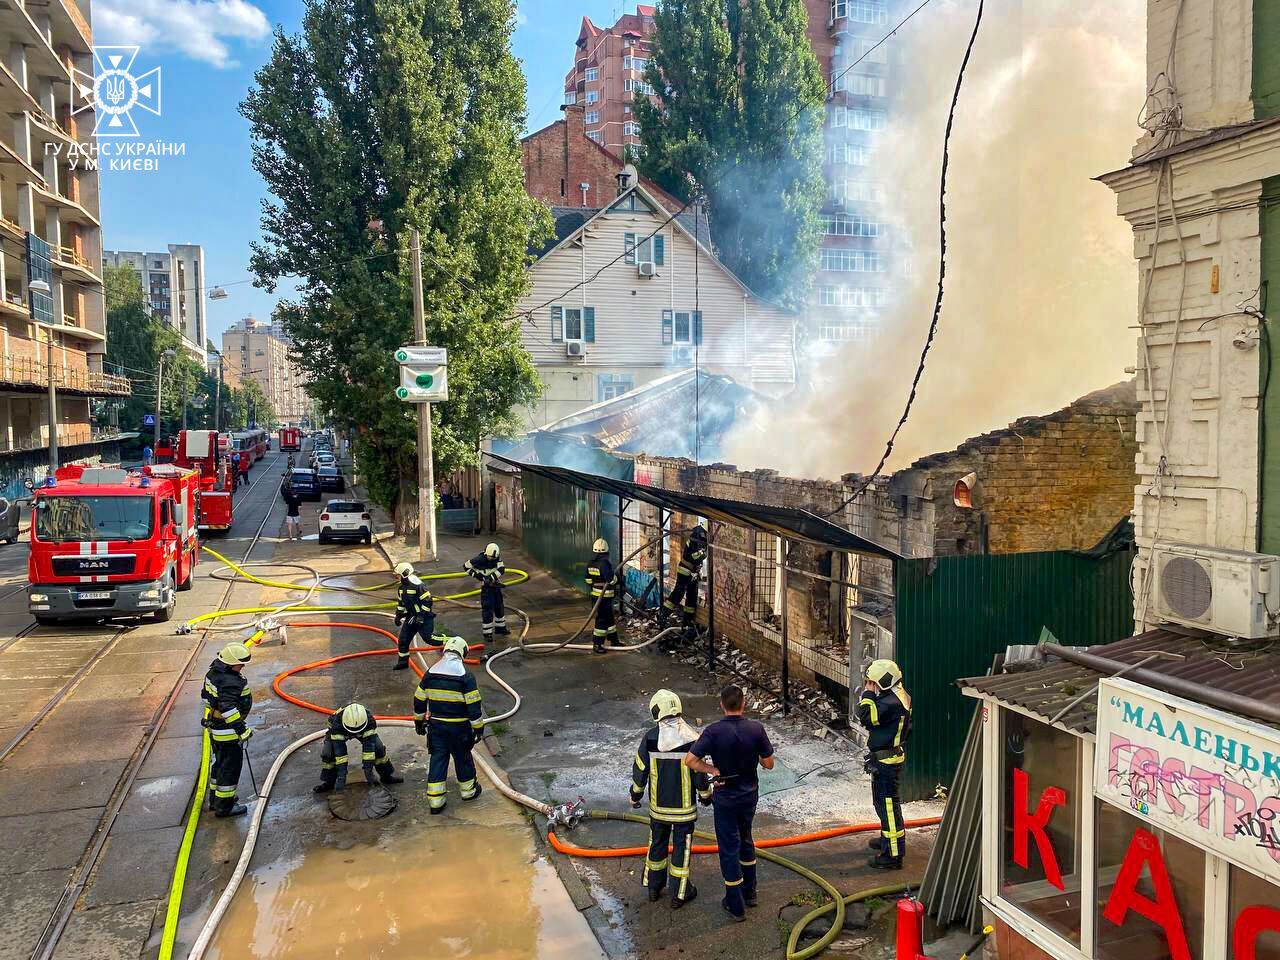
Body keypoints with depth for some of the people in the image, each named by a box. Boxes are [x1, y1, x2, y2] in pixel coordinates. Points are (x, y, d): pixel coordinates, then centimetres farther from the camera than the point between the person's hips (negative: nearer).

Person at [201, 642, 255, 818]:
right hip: (228, 731, -10)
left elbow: (205, 695, 16)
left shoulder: (213, 672, 3)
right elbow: (228, 709, -33)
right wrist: (241, 729, -27)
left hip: (215, 727, 10)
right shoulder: (230, 682, -29)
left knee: (220, 762, 24)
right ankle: (224, 806, 11)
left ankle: (216, 798, 38)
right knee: (231, 766, 2)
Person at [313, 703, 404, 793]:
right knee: (328, 754, -22)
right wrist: (341, 773, -38)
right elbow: (339, 750, -39)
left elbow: (369, 745, -34)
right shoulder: (336, 722, -43)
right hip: (339, 733, -1)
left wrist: (368, 767, -36)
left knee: (378, 748, -15)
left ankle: (386, 776, 5)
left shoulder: (369, 719, -39)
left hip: (363, 732, 1)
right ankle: (328, 782, 0)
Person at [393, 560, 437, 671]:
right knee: (403, 639, 7)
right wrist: (398, 616, 17)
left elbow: (428, 601, -23)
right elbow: (400, 603, 22)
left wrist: (421, 617, -23)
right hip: (411, 617, 8)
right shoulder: (402, 587, 7)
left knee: (428, 638, -15)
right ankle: (403, 662, 20)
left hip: (424, 617, -8)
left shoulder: (417, 585, -22)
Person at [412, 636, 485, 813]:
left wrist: (419, 721, 20)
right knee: (462, 758, 15)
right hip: (459, 727, -3)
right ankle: (468, 790, 34)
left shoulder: (430, 674, -1)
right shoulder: (465, 677, -14)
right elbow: (473, 705, -14)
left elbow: (419, 700, 7)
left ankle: (435, 800, 13)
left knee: (437, 759, 10)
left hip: (436, 726, 3)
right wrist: (478, 727, -4)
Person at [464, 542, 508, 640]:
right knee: (487, 609, -6)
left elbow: (501, 569, -16)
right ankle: (487, 633, 3)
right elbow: (466, 566, -10)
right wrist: (476, 574, -21)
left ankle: (500, 628, 33)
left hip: (496, 585, 6)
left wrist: (492, 577, -29)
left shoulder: (497, 557, -8)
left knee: (499, 607, 17)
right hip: (486, 586, -6)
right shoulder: (479, 559, -19)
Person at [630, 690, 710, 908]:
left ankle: (654, 888, 33)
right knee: (681, 846, 11)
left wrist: (635, 795, 13)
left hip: (658, 805, 2)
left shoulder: (650, 738, -11)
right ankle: (679, 894, 20)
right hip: (684, 806, -2)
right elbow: (700, 772, -9)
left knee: (657, 843, 20)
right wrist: (706, 795, 9)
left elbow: (640, 770, -3)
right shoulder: (691, 738, -16)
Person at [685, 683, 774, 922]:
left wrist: (712, 769, -11)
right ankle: (749, 892, 37)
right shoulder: (756, 728, -14)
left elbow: (690, 760, -24)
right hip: (749, 795, 4)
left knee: (729, 848, 8)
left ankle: (736, 905, 16)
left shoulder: (714, 731, -20)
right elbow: (769, 763, -5)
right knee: (746, 840, 25)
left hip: (725, 798, -3)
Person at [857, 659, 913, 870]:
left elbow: (867, 717, -27)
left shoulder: (892, 703, -26)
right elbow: (873, 716, 13)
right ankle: (888, 838, 42)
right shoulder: (894, 696, 7)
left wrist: (868, 693, -21)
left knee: (888, 805, -5)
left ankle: (893, 854, 1)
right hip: (884, 758, 11)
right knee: (883, 801, 25)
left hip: (887, 761, -11)